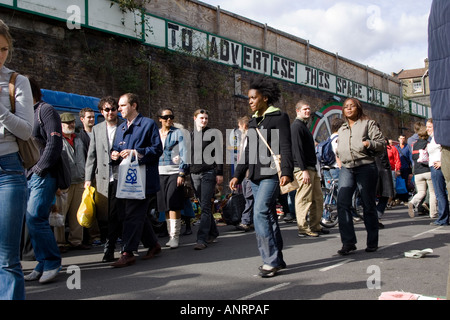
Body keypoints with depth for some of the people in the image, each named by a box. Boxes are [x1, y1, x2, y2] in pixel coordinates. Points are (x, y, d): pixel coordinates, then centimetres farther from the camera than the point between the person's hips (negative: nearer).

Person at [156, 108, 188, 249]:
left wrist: (182, 173, -11)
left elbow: (183, 153, -3)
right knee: (165, 206, 5)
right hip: (160, 173, 4)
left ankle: (175, 236, -7)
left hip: (174, 172, -4)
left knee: (173, 205, -12)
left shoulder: (178, 133, 3)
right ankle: (171, 235, 13)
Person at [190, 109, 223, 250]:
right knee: (204, 206, 10)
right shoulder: (190, 135, 15)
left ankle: (202, 239, -14)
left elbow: (218, 154, -1)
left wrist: (219, 173, -7)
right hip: (194, 174, 5)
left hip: (209, 173, -5)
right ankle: (213, 233, 24)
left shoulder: (213, 133, 3)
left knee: (205, 206, -11)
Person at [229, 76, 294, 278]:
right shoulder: (253, 121, 18)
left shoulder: (279, 117, -3)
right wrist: (238, 175, 16)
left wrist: (286, 172, -23)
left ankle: (270, 260, -9)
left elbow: (286, 148, -11)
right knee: (268, 216, 9)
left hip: (271, 174, -7)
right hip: (255, 175, 7)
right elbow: (247, 151, 21)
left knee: (260, 213, -17)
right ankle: (277, 259, 17)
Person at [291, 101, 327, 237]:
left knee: (318, 198, 11)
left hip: (311, 168, 10)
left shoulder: (304, 126, 22)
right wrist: (304, 170, -22)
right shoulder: (296, 126, -10)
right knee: (304, 199, -6)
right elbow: (297, 150, -18)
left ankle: (315, 226, 19)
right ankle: (303, 229, -1)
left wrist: (313, 169, 20)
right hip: (303, 168, -10)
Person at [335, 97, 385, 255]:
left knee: (368, 205, 3)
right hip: (346, 169, 4)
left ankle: (372, 242, 14)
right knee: (342, 203, -12)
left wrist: (368, 143, -18)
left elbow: (382, 143, -1)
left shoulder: (368, 123, 6)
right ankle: (348, 242, -11)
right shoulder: (342, 129, 22)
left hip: (365, 167, -4)